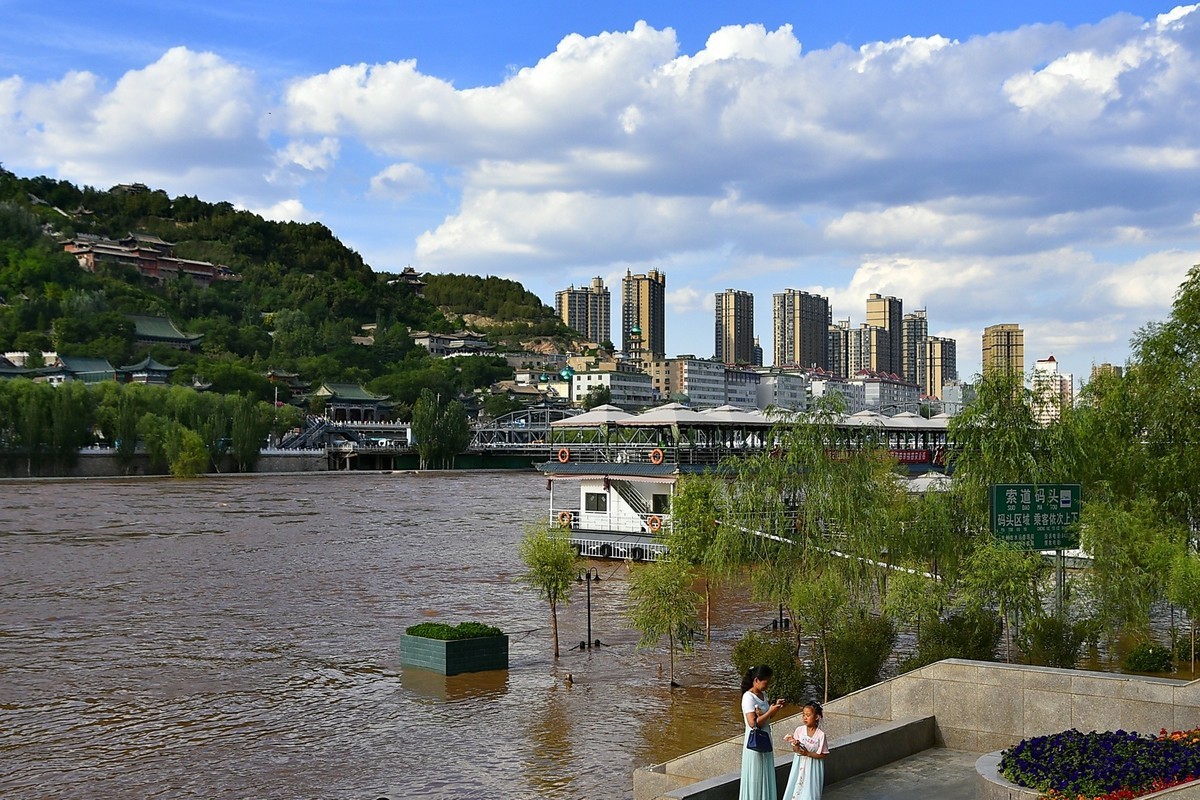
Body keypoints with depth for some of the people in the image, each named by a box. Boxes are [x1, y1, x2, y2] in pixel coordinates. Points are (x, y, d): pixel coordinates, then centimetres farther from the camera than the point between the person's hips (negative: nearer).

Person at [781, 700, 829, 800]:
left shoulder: (821, 734, -14)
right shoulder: (799, 730, -5)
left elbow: (823, 754, -9)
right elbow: (795, 749, 1)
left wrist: (808, 753, -20)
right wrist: (796, 746, -22)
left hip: (812, 768, -3)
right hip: (799, 765, 3)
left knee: (809, 791, 2)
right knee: (796, 789, 5)